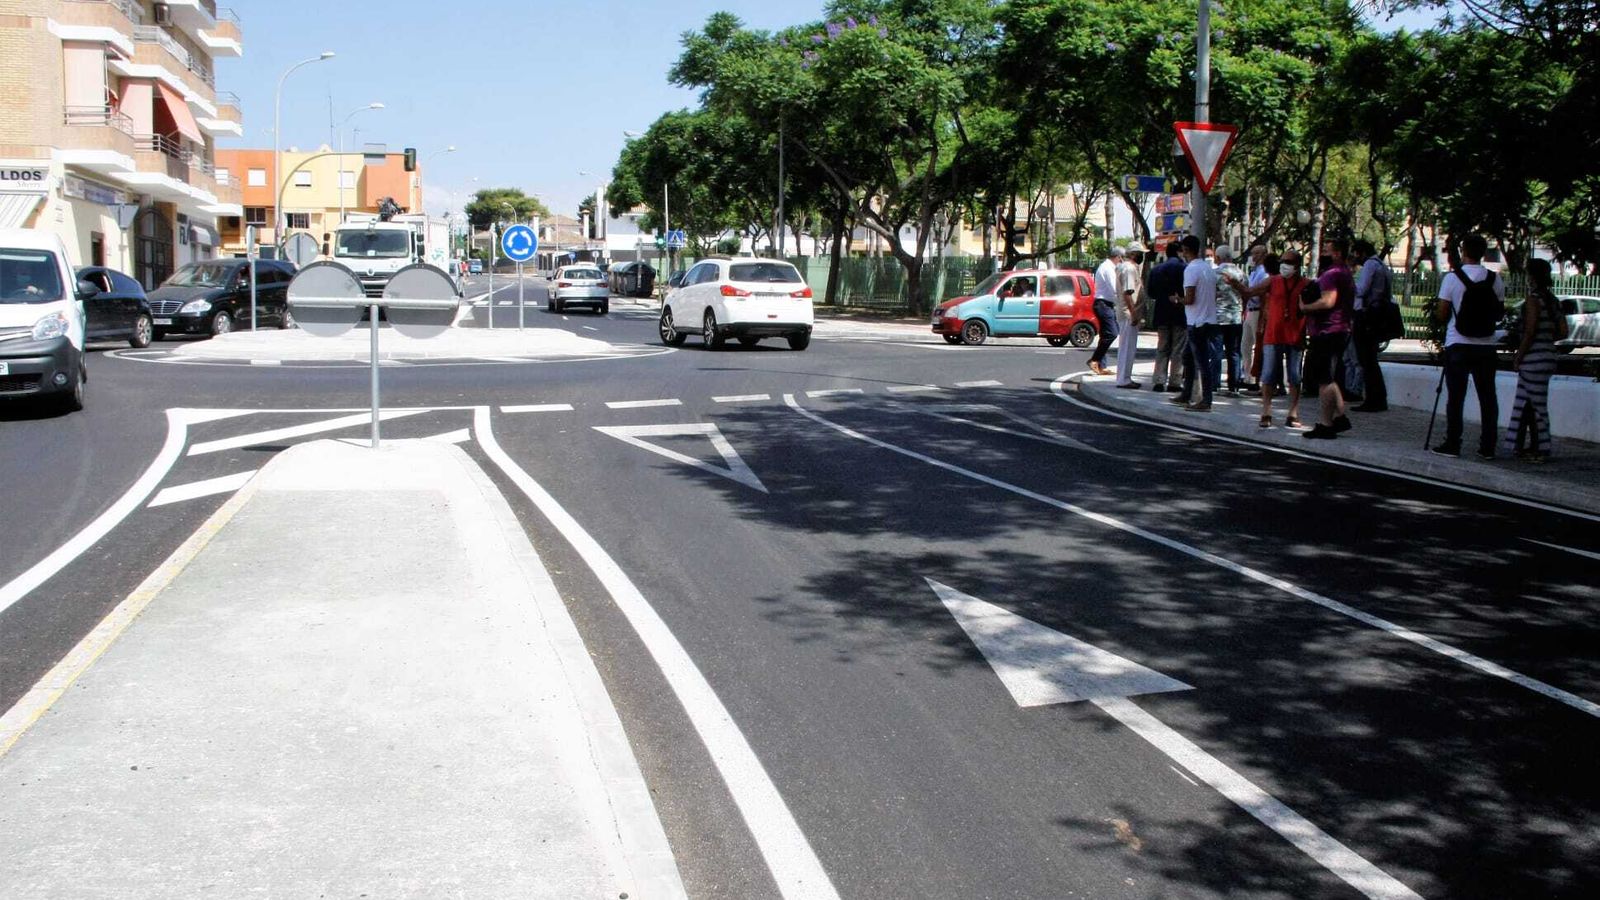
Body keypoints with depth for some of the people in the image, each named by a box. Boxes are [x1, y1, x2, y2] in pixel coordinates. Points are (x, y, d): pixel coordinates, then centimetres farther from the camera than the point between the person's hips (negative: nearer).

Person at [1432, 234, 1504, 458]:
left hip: (1458, 344, -2)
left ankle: (1452, 444, 3)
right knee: (1487, 397, 7)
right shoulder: (1495, 280, 1)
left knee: (1456, 396, 2)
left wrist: (1435, 311, 15)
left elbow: (1442, 314, -6)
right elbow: (1498, 312, 7)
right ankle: (1487, 447, 9)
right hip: (1486, 345, 3)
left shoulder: (1452, 278, -7)